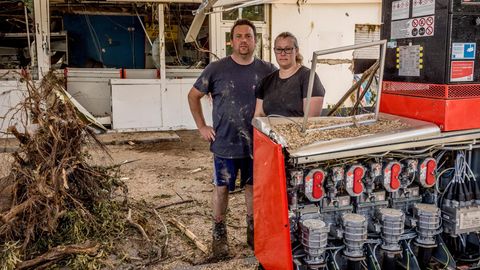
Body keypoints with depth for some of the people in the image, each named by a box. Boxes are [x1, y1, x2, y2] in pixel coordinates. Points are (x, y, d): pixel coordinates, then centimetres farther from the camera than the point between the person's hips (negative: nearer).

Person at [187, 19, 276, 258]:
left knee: (253, 187, 15)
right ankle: (219, 233, 28)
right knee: (221, 188, 10)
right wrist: (201, 127, -1)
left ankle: (253, 230, 34)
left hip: (257, 143, 2)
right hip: (225, 144, -1)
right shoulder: (216, 69, -7)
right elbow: (193, 96, 4)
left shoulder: (267, 70, -3)